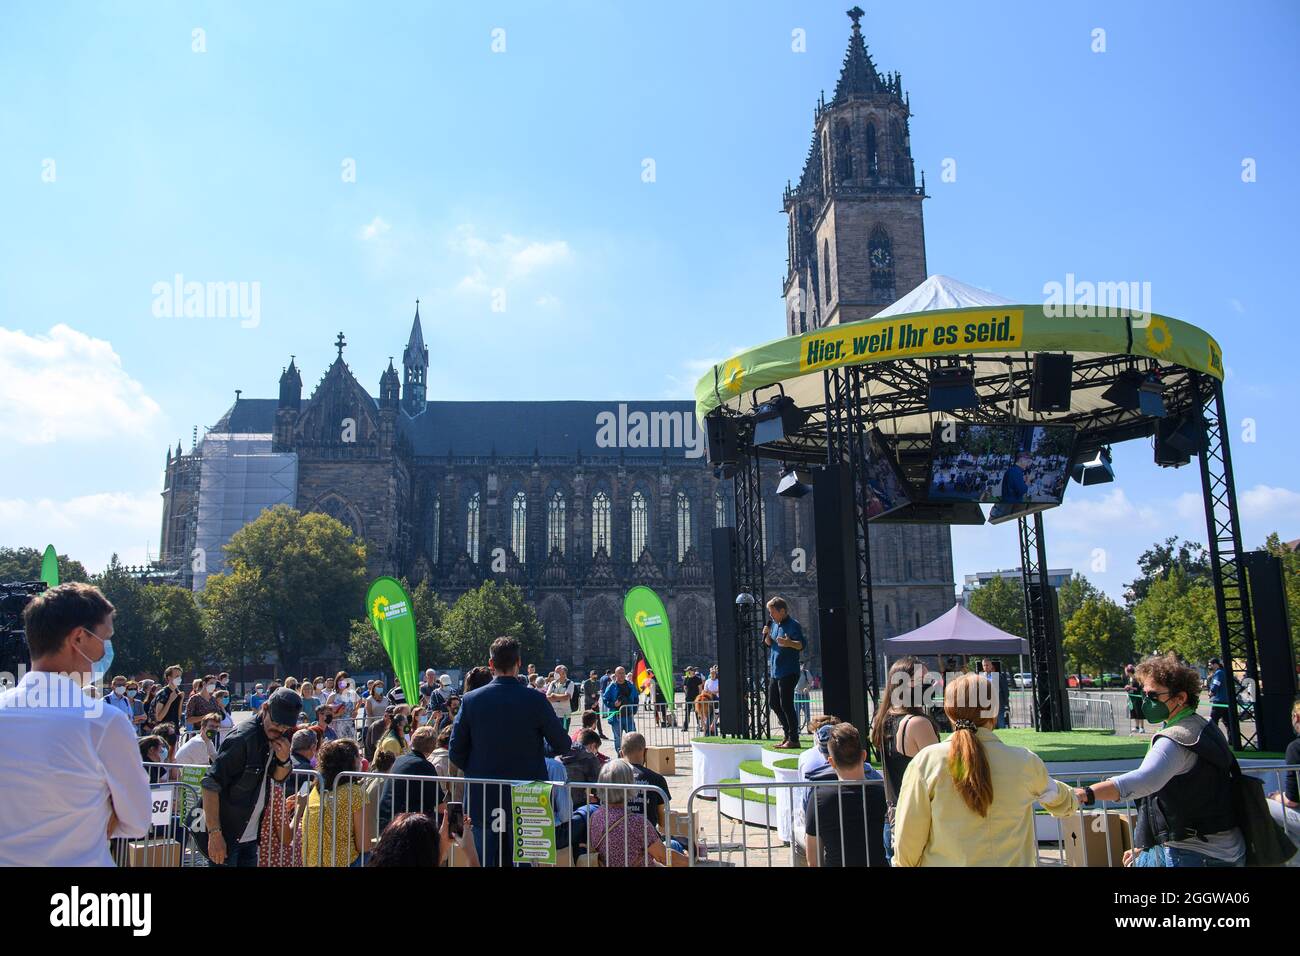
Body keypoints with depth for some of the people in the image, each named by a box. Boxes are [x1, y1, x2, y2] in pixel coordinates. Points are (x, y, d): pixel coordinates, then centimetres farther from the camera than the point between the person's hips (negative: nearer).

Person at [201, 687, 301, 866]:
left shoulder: (278, 737, 2)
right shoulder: (242, 738, -21)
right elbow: (210, 784, -21)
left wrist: (284, 760, -11)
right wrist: (214, 834, -23)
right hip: (226, 837, -7)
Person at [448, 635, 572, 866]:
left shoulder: (470, 700, -6)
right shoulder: (535, 700, -11)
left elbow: (456, 752, -1)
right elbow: (562, 745, -3)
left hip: (483, 798, 2)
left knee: (486, 860, 11)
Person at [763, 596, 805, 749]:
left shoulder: (793, 625, -11)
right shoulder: (774, 624, 14)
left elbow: (802, 645, -21)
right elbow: (769, 644, 21)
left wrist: (789, 643, -40)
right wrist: (767, 635, 1)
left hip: (788, 672, -9)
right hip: (774, 671, 9)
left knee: (786, 705, -8)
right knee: (773, 703, 13)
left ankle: (793, 740, -1)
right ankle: (788, 735, 23)